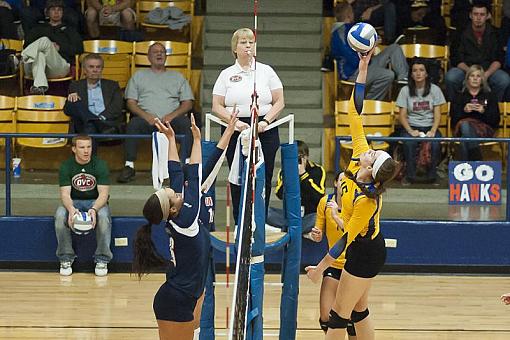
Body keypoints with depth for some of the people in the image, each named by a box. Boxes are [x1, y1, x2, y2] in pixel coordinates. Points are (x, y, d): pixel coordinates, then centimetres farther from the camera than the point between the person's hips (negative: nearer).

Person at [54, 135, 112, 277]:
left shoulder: (100, 165, -10)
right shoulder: (66, 167, -6)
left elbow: (103, 193, -17)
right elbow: (65, 193, -15)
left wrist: (94, 209, -38)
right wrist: (71, 209, -39)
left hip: (96, 202, -1)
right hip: (74, 202, 1)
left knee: (103, 216, -35)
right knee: (60, 215, -32)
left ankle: (102, 259, -22)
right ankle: (66, 258, -18)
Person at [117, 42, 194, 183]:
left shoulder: (177, 76, 24)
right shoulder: (139, 76, 23)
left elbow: (188, 103, 14)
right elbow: (131, 102, 12)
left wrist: (172, 115, -7)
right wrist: (146, 115, -9)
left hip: (171, 119, 0)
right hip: (147, 118, 0)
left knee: (186, 123, -32)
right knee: (134, 123, -34)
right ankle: (129, 166, -33)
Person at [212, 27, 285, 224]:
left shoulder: (266, 71, 9)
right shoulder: (226, 75, 8)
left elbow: (279, 102, 6)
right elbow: (217, 106, 3)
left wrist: (265, 121, -10)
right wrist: (235, 122, -13)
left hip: (265, 132, 0)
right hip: (236, 133, 0)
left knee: (263, 179, -1)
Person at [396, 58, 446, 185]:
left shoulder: (434, 89, 5)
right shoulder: (406, 90, 4)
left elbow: (437, 114, 1)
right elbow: (402, 115, 0)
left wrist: (432, 131, -18)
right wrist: (411, 131, -18)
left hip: (430, 126, 0)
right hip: (411, 126, 0)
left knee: (435, 143, -32)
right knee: (409, 142, -34)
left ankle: (432, 176, -13)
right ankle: (410, 176, -17)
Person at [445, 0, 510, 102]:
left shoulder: (493, 34, 2)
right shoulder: (462, 32, -3)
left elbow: (498, 59, 0)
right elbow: (457, 60, -5)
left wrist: (486, 74, -20)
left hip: (489, 70, 1)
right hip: (465, 69, -1)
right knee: (450, 77, -33)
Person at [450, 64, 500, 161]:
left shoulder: (490, 96, 21)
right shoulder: (459, 97, 23)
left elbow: (496, 120, 10)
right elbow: (454, 119, 10)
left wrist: (483, 112, -8)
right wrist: (464, 110, -9)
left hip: (484, 128, -1)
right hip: (462, 126, 1)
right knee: (465, 124, -40)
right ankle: (477, 160, -45)